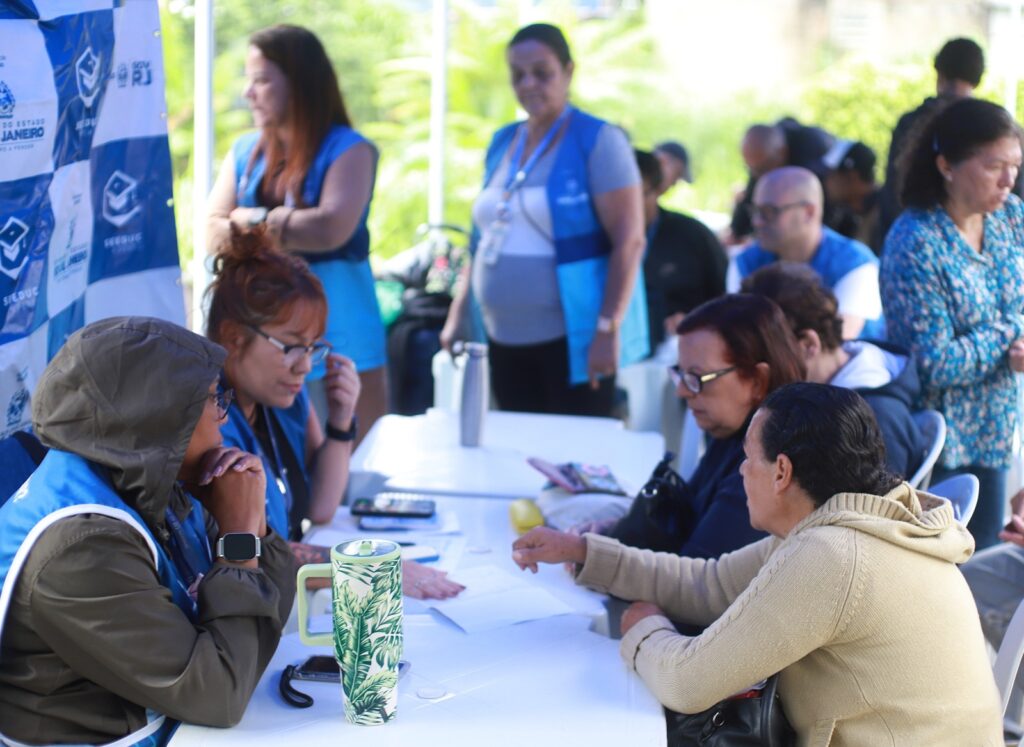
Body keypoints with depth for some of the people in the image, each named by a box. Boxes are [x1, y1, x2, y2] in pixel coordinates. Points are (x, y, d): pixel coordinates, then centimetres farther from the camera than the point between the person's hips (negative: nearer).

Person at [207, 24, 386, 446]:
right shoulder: (244, 152, 9)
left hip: (335, 339, -5)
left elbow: (331, 229, -20)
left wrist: (250, 220, -7)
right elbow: (214, 234, 0)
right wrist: (290, 227, -14)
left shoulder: (348, 150, -6)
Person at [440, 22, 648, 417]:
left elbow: (629, 241, -12)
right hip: (505, 340, 6)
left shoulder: (598, 140, -6)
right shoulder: (502, 143, 13)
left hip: (572, 339, -6)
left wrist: (609, 329, -19)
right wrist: (457, 315, 13)